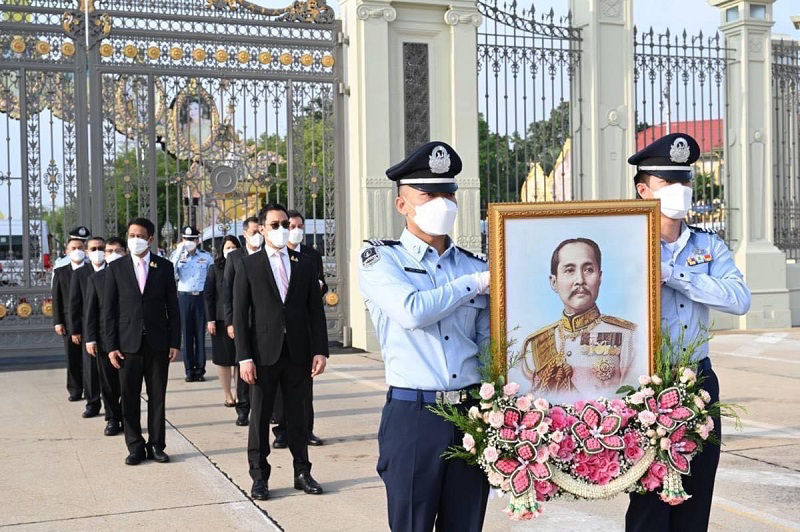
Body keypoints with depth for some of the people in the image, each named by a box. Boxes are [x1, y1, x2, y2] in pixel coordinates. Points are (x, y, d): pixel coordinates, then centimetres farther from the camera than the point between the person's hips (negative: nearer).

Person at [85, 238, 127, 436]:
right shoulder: (95, 279, 7)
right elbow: (90, 311, 4)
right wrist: (90, 338, -3)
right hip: (105, 338, 1)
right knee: (108, 383, 6)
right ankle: (112, 419, 16)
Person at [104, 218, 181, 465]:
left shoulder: (164, 267, 5)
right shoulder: (116, 268, 4)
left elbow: (172, 306, 5)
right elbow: (109, 310, 3)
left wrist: (175, 342, 0)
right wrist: (111, 345, -4)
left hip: (158, 343, 0)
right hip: (128, 343, 0)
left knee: (157, 396, 6)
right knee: (129, 398, 4)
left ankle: (156, 445, 15)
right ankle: (135, 447, 14)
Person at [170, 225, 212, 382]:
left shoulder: (206, 256, 7)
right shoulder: (177, 256, 6)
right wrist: (178, 254, -12)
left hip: (201, 297, 0)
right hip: (184, 297, 0)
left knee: (200, 334, 1)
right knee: (187, 334, 2)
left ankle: (200, 370, 7)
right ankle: (189, 370, 7)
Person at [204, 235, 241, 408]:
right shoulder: (215, 269, 3)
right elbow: (208, 295, 1)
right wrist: (210, 320, -6)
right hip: (221, 320, -1)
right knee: (224, 359, 5)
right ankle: (227, 395, 13)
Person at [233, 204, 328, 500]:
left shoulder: (304, 265, 8)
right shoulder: (249, 266, 1)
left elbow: (316, 311, 7)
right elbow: (240, 314, -2)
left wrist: (320, 351, -1)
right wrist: (244, 357, -10)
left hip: (298, 353, 2)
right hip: (264, 353, -2)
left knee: (298, 416, 9)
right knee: (260, 417, 5)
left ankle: (302, 473, 19)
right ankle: (259, 477, 14)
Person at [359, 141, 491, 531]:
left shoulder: (475, 266, 12)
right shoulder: (380, 260, 1)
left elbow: (489, 343, 12)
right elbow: (412, 310, -18)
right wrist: (475, 283, -6)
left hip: (471, 414, 4)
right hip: (413, 414, -3)